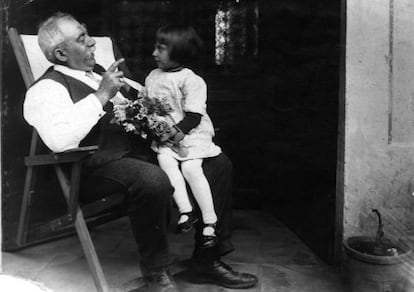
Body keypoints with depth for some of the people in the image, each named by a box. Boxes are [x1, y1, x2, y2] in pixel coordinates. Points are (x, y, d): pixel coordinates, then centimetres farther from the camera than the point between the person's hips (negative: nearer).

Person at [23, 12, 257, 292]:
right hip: (101, 165, -8)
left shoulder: (99, 75, 23)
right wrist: (101, 96, -19)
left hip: (140, 150, 9)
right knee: (154, 180, -39)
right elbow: (58, 140, -24)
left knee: (218, 163, -1)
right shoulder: (46, 89, -4)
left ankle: (208, 260, 4)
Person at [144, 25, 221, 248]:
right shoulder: (152, 77, 13)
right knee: (165, 159, -25)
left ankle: (209, 221, -11)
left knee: (190, 166, -24)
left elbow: (194, 115, -12)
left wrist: (178, 131, -24)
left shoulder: (192, 81, -7)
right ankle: (185, 211, -21)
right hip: (164, 137, 5)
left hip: (191, 134, -5)